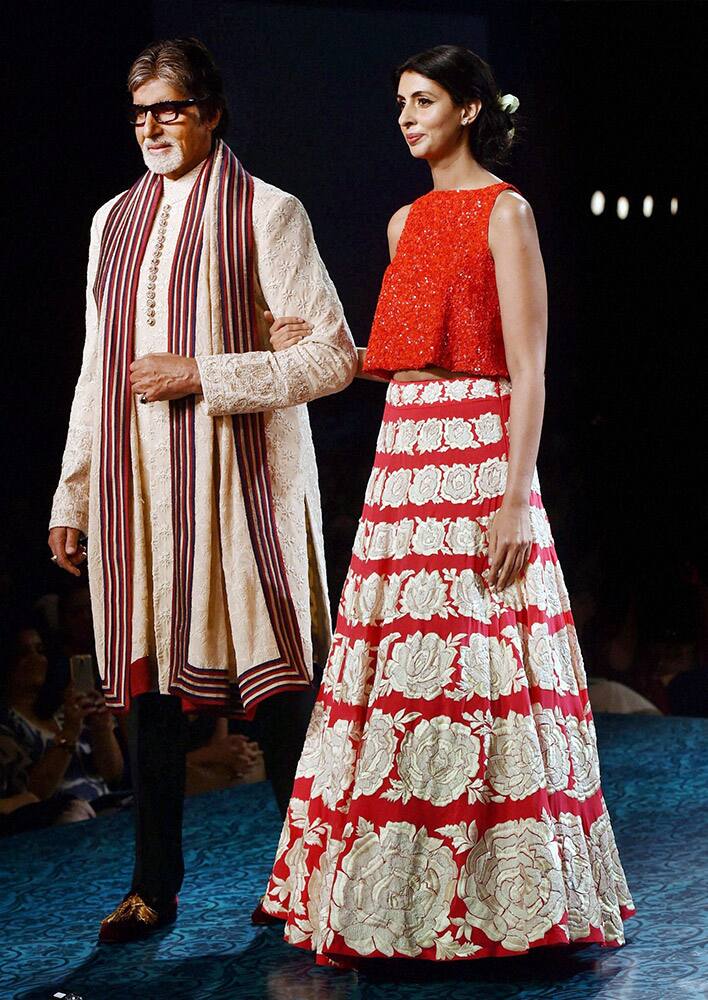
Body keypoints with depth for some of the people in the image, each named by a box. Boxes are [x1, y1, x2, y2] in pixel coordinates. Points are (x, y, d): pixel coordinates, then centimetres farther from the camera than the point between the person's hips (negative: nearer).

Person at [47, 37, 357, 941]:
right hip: (135, 484, 5)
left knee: (274, 680, -2)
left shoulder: (265, 214, -1)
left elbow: (333, 356, -6)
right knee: (148, 678, 6)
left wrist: (201, 375, -13)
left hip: (236, 479, -5)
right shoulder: (115, 220, 16)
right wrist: (71, 495, 15)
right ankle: (154, 889, 15)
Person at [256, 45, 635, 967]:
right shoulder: (407, 221, 18)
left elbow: (527, 369, -10)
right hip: (404, 449, 7)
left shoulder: (505, 212, -4)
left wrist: (516, 499, -17)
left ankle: (486, 896, 2)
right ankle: (401, 895, 13)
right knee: (402, 662, 6)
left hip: (477, 452, -7)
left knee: (473, 660, -7)